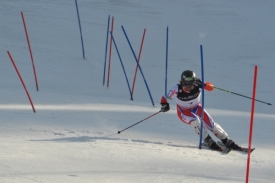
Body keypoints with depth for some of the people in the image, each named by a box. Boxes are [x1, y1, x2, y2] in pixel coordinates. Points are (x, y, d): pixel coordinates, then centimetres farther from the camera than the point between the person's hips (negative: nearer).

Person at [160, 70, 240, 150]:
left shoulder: (197, 86, -27)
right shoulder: (177, 89, -29)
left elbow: (211, 87, -37)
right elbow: (165, 98, -17)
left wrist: (202, 84, -55)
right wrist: (164, 105, -38)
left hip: (196, 108, 2)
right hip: (184, 112, -2)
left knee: (211, 124, -10)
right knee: (194, 120, -32)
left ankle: (227, 141, 7)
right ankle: (208, 141, -19)